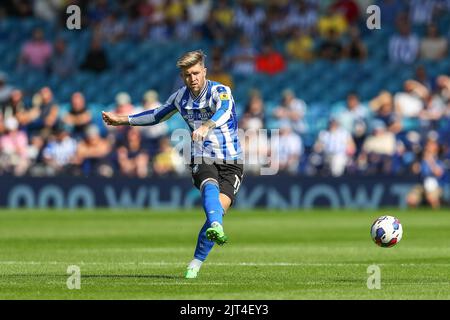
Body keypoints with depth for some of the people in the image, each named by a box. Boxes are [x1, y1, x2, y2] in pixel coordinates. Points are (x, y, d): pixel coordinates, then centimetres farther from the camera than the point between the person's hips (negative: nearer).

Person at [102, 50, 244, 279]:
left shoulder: (220, 91, -10)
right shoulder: (180, 97, 8)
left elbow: (224, 111, -35)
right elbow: (158, 115, 29)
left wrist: (206, 127, -56)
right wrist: (122, 120, 32)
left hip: (231, 162, -2)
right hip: (202, 159, 2)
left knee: (221, 206, -20)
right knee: (210, 186, -32)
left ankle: (196, 263, -4)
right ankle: (216, 228, -65)